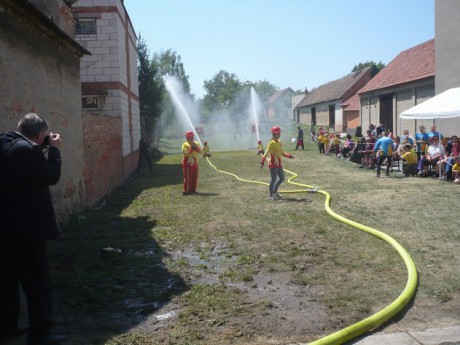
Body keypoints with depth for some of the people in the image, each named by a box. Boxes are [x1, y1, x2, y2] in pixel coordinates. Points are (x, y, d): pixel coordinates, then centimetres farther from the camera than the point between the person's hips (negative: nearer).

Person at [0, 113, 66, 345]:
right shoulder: (27, 149, -20)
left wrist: (43, 146, 10)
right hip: (25, 226, -10)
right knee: (37, 280, 1)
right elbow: (52, 176, -13)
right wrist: (54, 149, -3)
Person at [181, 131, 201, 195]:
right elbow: (186, 153, -18)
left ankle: (193, 190, 19)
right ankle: (186, 191, -3)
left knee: (195, 177, 9)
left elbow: (200, 151, 0)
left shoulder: (196, 143, 12)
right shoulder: (185, 144, -6)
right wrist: (191, 147, -19)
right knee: (188, 177, -7)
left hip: (195, 162, 7)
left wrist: (195, 147, -15)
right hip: (188, 162, -7)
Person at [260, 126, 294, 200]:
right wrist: (262, 162, -31)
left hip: (279, 164, 8)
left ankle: (275, 192, 31)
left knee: (282, 178, 15)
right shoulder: (271, 143, -14)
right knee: (274, 179, -1)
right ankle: (271, 194, 15)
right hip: (273, 164, -8)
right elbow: (266, 153, -22)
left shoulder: (279, 142, 10)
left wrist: (289, 155, 11)